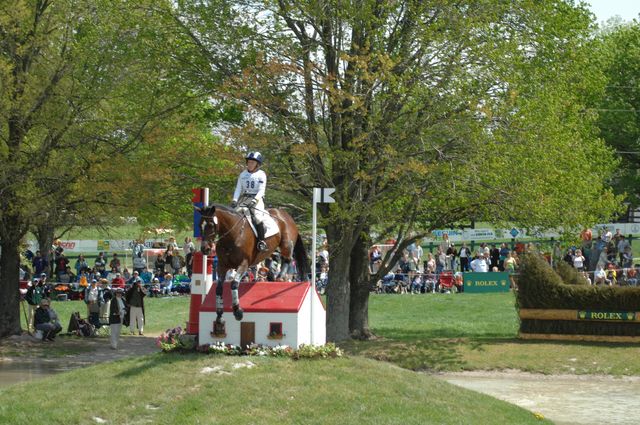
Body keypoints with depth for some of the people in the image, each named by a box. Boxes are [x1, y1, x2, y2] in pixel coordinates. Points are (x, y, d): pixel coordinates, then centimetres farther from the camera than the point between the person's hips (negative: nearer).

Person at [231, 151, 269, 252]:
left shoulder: (261, 175, 1)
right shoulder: (243, 174, 14)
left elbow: (261, 190, -7)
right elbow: (238, 189, 11)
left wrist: (254, 200, -23)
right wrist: (234, 200, -6)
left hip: (257, 199, -5)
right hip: (244, 199, 5)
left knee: (257, 217, -26)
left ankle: (261, 241, -23)